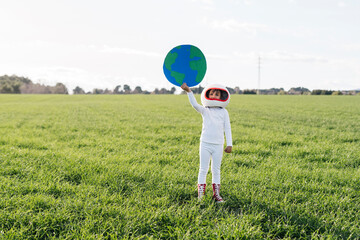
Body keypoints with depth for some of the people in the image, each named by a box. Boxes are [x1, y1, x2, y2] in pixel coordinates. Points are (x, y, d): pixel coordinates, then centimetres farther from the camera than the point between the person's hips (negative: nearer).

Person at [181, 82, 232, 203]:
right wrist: (189, 91, -31)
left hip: (218, 145, 1)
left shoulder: (224, 112, 7)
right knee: (203, 169, 2)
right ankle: (200, 195, 8)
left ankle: (216, 194, 17)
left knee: (216, 170, 9)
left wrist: (229, 144, 1)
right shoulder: (205, 110, 2)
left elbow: (227, 128, 7)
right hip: (205, 144, -1)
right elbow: (195, 104, -17)